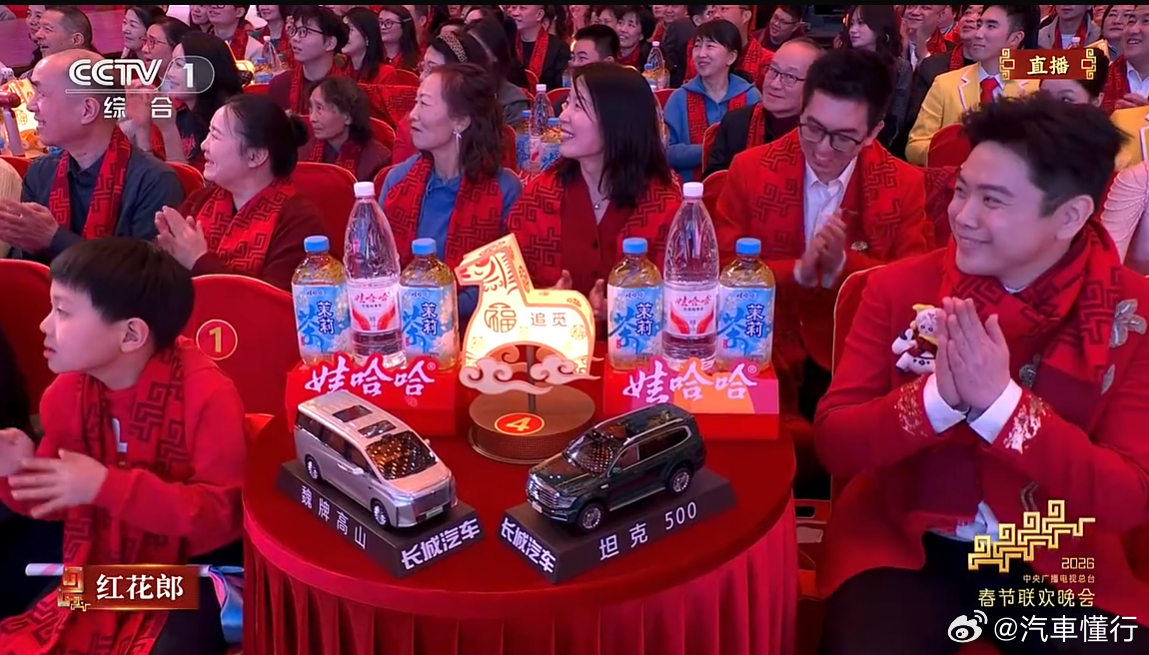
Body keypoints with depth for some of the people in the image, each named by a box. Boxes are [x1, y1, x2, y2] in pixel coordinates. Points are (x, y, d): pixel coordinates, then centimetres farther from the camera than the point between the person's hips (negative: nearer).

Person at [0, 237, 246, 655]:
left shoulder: (207, 395, -20)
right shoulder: (66, 392, -1)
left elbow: (223, 514, -23)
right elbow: (55, 499, 13)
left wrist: (108, 486, -28)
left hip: (183, 579, -6)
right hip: (95, 571, 6)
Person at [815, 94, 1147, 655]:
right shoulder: (900, 287, -5)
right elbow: (832, 443, -8)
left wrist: (1001, 403, -25)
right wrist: (937, 398, -26)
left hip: (1056, 563, 2)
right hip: (903, 548, -1)